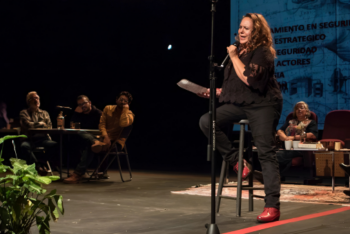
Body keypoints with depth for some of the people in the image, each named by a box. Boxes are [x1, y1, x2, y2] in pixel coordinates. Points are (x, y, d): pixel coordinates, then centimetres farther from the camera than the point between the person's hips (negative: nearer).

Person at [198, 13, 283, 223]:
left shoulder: (262, 52, -8)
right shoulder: (240, 51, 17)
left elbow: (249, 79, -23)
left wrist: (234, 57, -13)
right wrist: (215, 92, 12)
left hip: (262, 105, -8)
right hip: (239, 104, 8)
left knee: (266, 153, -11)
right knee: (206, 121, -13)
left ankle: (272, 206, -11)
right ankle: (237, 161, -5)